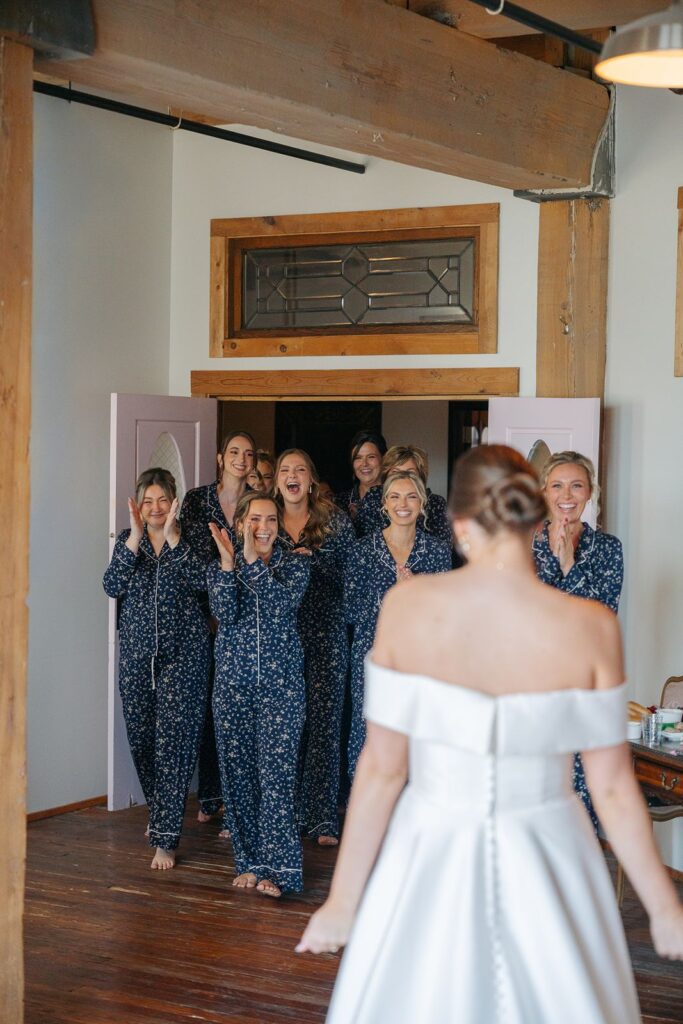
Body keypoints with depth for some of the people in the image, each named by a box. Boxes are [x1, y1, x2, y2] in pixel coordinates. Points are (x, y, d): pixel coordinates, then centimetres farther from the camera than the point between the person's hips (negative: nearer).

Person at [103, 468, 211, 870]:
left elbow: (201, 581, -16)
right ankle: (159, 812, 35)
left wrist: (173, 537, -20)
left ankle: (167, 837, -7)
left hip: (183, 654, -4)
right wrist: (135, 536, -15)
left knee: (173, 742, -9)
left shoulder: (189, 539, 1)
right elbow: (113, 586, -8)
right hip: (138, 652, 4)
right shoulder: (128, 539, 8)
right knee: (141, 739, 12)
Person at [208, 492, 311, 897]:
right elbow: (225, 614, -9)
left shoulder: (296, 564, 3)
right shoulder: (222, 567, 8)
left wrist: (253, 560, -18)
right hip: (233, 681, 3)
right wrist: (228, 563, -16)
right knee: (238, 771, 4)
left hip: (281, 681, -2)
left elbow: (282, 602, -15)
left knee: (277, 770, -11)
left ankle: (279, 866, -10)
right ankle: (249, 861, 14)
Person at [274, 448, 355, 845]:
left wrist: (311, 560, -9)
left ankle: (323, 818, -1)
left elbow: (353, 571, 2)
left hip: (326, 634, -2)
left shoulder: (335, 519, 5)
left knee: (324, 721, -5)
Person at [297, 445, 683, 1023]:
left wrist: (343, 900, -1)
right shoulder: (590, 628, -17)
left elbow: (381, 768, -12)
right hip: (545, 866, 0)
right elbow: (613, 786, -10)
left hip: (428, 859, 1)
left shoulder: (408, 607, -16)